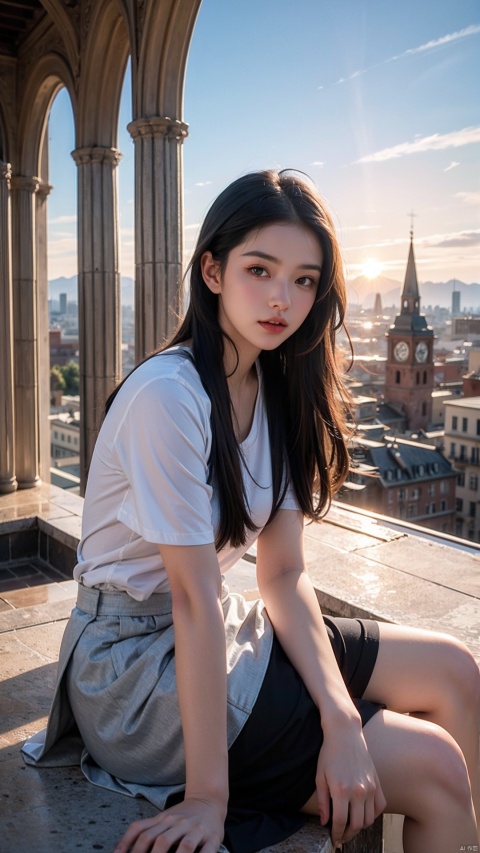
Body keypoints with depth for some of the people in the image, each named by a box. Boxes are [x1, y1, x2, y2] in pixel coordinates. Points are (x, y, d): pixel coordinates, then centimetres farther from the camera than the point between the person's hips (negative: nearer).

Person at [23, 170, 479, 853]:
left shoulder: (278, 390, 2)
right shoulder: (169, 395, -23)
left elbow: (285, 574, -4)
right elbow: (194, 598, -25)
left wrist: (340, 718, -16)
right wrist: (208, 796, -19)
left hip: (216, 634, 8)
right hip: (139, 665, -7)